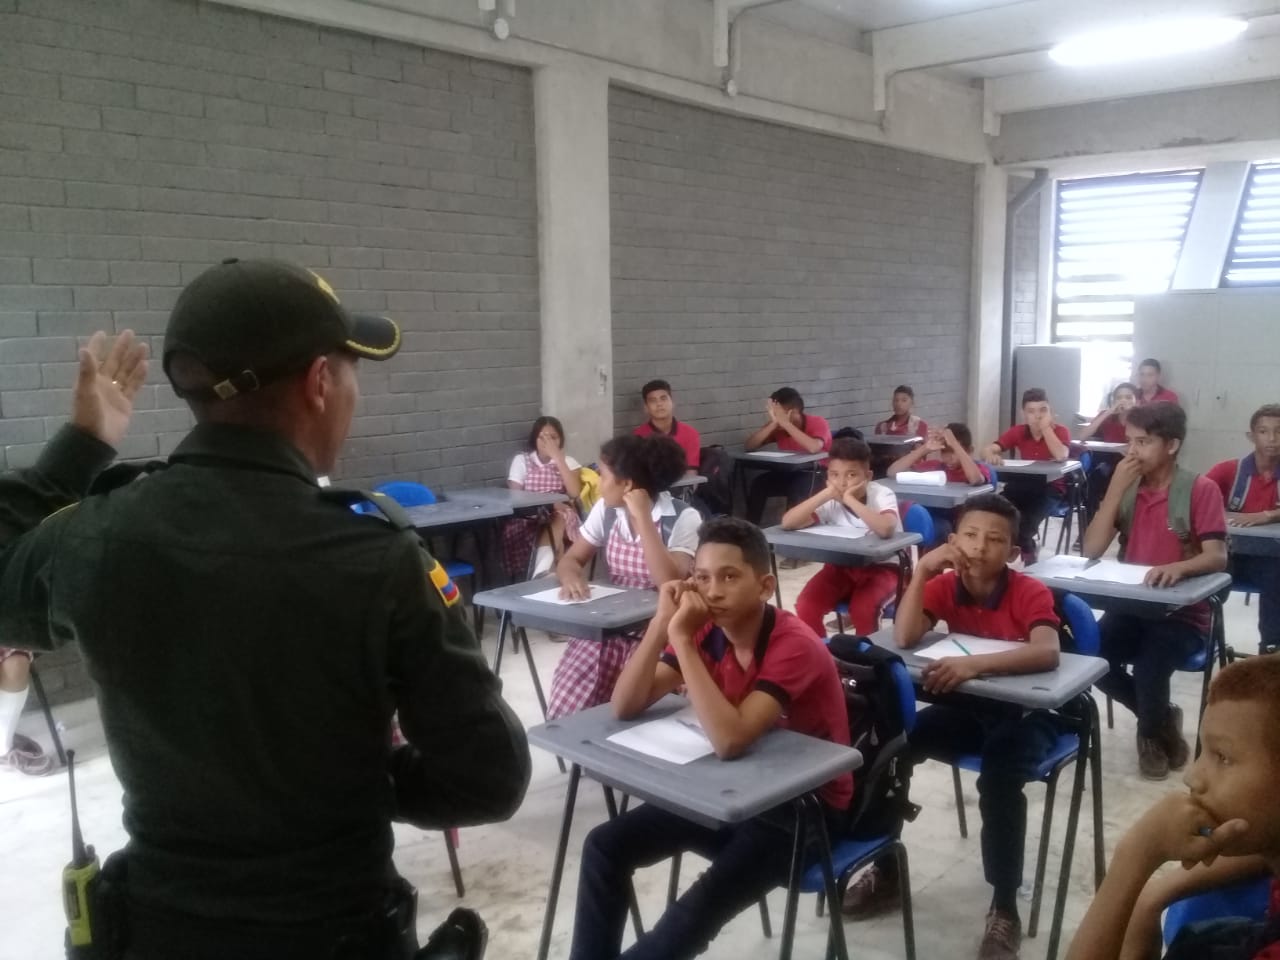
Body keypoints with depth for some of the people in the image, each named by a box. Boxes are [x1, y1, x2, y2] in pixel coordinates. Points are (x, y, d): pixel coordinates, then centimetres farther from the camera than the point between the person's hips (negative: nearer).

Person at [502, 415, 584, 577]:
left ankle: (542, 572, -44)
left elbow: (574, 493, -7)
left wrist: (558, 459, -10)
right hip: (528, 517, -1)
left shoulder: (568, 461, 11)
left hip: (561, 519, 1)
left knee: (558, 519, -36)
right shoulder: (521, 460, 9)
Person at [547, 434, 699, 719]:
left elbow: (671, 584, -25)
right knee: (563, 715, -14)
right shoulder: (605, 510, 4)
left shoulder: (683, 518, -13)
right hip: (607, 627, 4)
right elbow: (571, 560, 8)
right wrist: (572, 578, -17)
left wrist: (642, 517, -24)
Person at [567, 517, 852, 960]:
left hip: (806, 805, -6)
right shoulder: (706, 632, -6)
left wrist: (681, 638, -37)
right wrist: (662, 623, -24)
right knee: (605, 845, -4)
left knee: (702, 905, -28)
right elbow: (625, 707, -12)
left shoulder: (795, 646, -26)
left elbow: (730, 740, -39)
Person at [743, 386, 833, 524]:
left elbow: (814, 448, -40)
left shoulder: (818, 423, -18)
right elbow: (749, 446, -14)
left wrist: (785, 423, -36)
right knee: (759, 484, -21)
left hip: (818, 475, -5)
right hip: (789, 473, 5)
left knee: (798, 488, -35)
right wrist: (773, 423, -26)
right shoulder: (777, 426, -5)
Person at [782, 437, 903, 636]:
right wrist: (826, 494, -26)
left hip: (881, 568, -3)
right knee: (806, 605, -20)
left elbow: (886, 529, -41)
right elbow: (787, 523, -22)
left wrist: (850, 500, -34)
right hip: (842, 566, 4)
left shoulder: (881, 494, -19)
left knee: (862, 608, -32)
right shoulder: (830, 501, -11)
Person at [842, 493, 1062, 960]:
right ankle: (886, 871, 3)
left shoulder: (1030, 592, -17)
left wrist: (975, 664, -46)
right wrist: (921, 570, -24)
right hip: (966, 706, 4)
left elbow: (1047, 653, -36)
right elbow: (904, 639, -21)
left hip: (1024, 712, -4)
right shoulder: (945, 585, -6)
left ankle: (1004, 909, -14)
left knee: (999, 778, -33)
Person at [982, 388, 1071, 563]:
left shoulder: (1060, 431, -5)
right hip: (1024, 487, 4)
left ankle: (1024, 550, -10)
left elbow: (1061, 456, -27)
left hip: (1051, 489, -3)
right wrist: (991, 455, -35)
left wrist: (1046, 427, -20)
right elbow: (988, 450, -10)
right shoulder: (1018, 432, 2)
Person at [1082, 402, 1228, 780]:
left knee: (1149, 669, -30)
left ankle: (1154, 733, 8)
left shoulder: (1201, 490, -9)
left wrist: (1179, 566, -40)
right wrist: (1116, 487, -14)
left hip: (1183, 614, -4)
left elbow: (1217, 556, -18)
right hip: (1131, 607, 4)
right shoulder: (1125, 487, 3)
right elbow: (1091, 550, -8)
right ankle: (1162, 718, 8)